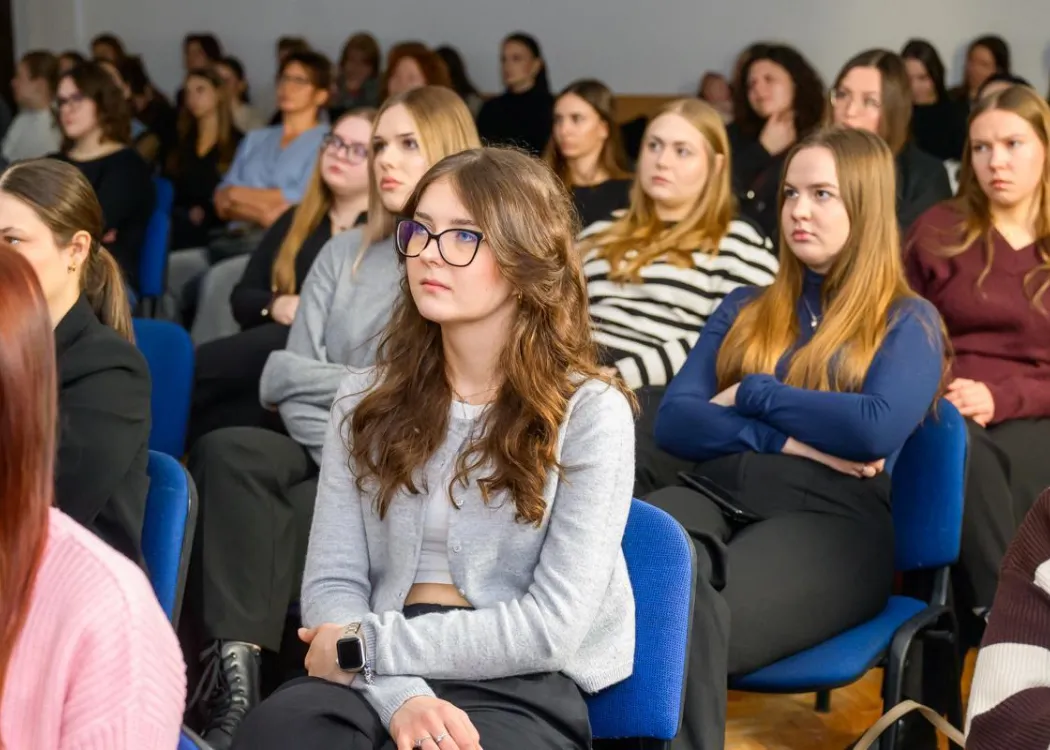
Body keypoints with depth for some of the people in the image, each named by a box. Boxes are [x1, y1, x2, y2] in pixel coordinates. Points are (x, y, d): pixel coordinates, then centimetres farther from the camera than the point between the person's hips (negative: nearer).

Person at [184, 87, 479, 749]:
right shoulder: (344, 255, 15)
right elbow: (290, 389, 6)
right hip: (326, 453, 5)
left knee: (298, 518, -33)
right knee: (226, 453, -26)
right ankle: (234, 672, -35)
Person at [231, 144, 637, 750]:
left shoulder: (588, 412, -2)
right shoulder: (368, 402, 11)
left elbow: (553, 628, -9)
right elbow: (332, 583, 2)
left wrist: (368, 645, -10)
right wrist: (400, 695, -18)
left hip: (523, 689, -3)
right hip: (378, 675, 3)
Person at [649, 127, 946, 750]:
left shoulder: (909, 321, 11)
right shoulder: (746, 309, 25)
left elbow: (878, 428, -10)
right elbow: (673, 422, 11)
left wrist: (752, 395, 0)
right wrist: (786, 440, -5)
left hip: (832, 520, -4)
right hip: (718, 495, 4)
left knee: (690, 617, -38)